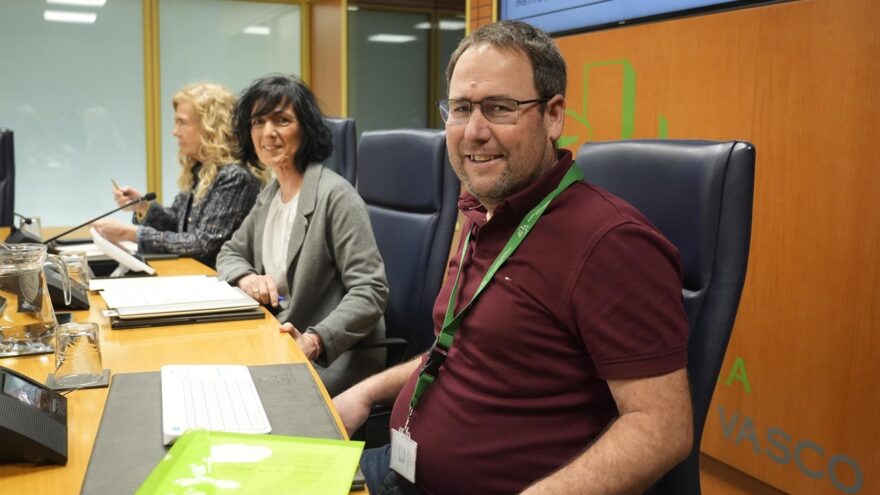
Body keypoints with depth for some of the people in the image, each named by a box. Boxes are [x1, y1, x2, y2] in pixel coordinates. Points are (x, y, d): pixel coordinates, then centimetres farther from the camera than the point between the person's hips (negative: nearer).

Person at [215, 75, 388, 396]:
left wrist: (315, 341, -32)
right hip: (280, 342, 8)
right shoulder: (271, 195, 12)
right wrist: (246, 277, 0)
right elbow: (230, 252, 24)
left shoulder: (335, 195, -14)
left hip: (335, 355, -7)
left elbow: (371, 291, -19)